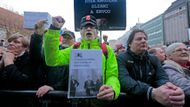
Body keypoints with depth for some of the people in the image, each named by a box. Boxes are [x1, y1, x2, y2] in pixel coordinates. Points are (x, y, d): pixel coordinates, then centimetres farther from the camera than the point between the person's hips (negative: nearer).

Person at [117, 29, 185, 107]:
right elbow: (124, 80, -22)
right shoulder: (121, 58, -6)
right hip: (129, 100, -3)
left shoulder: (154, 59, 10)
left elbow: (162, 77, -6)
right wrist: (152, 93, -37)